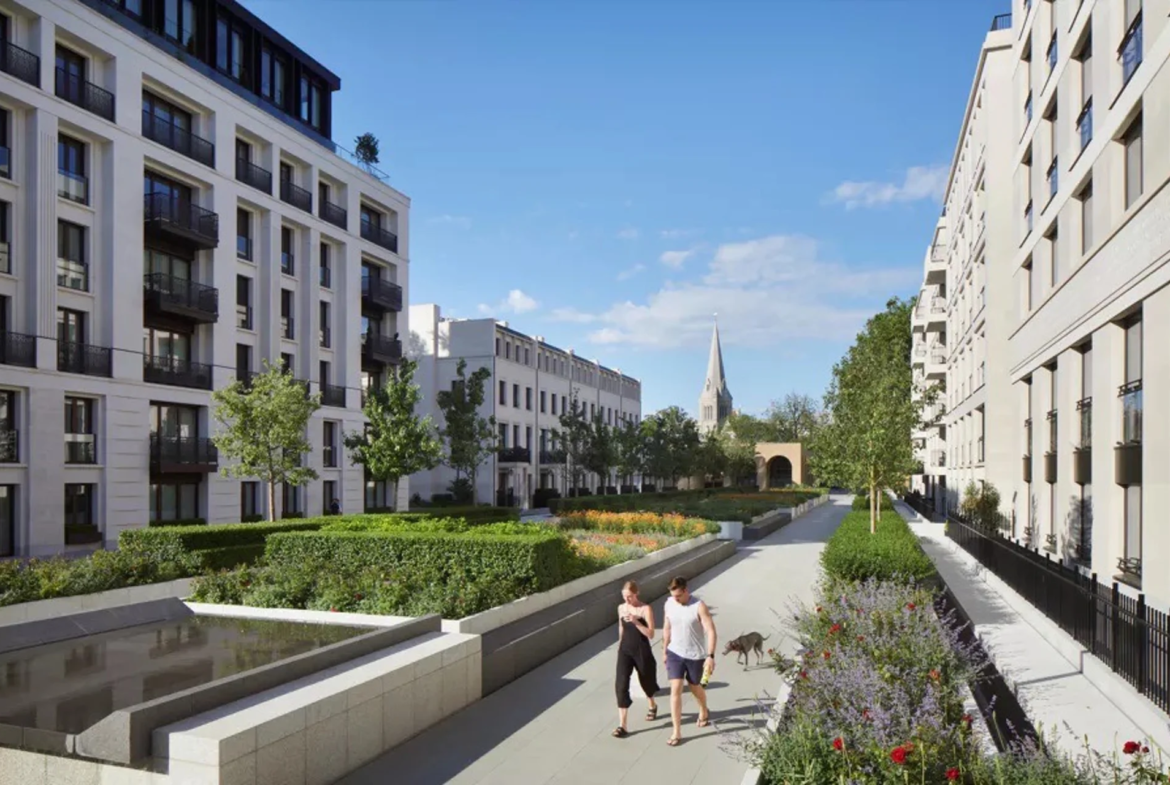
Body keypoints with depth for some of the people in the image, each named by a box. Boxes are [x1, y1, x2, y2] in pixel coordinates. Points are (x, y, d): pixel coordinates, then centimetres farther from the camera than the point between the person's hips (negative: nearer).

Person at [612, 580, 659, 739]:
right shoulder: (621, 608, 1)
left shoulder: (646, 609, -14)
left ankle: (653, 706, 50)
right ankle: (622, 725, -7)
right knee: (621, 685, -10)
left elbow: (651, 634, -19)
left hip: (642, 651, -3)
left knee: (646, 681, 18)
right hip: (625, 651, 3)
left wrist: (635, 621, -30)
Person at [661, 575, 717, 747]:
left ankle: (704, 711, 49)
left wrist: (710, 656, -29)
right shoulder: (669, 603, -6)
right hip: (675, 653, 3)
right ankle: (677, 732, 4)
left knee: (695, 687, 17)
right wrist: (664, 651, 12)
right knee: (675, 689, -4)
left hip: (695, 655, -3)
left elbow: (711, 631, -23)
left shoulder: (699, 606, -21)